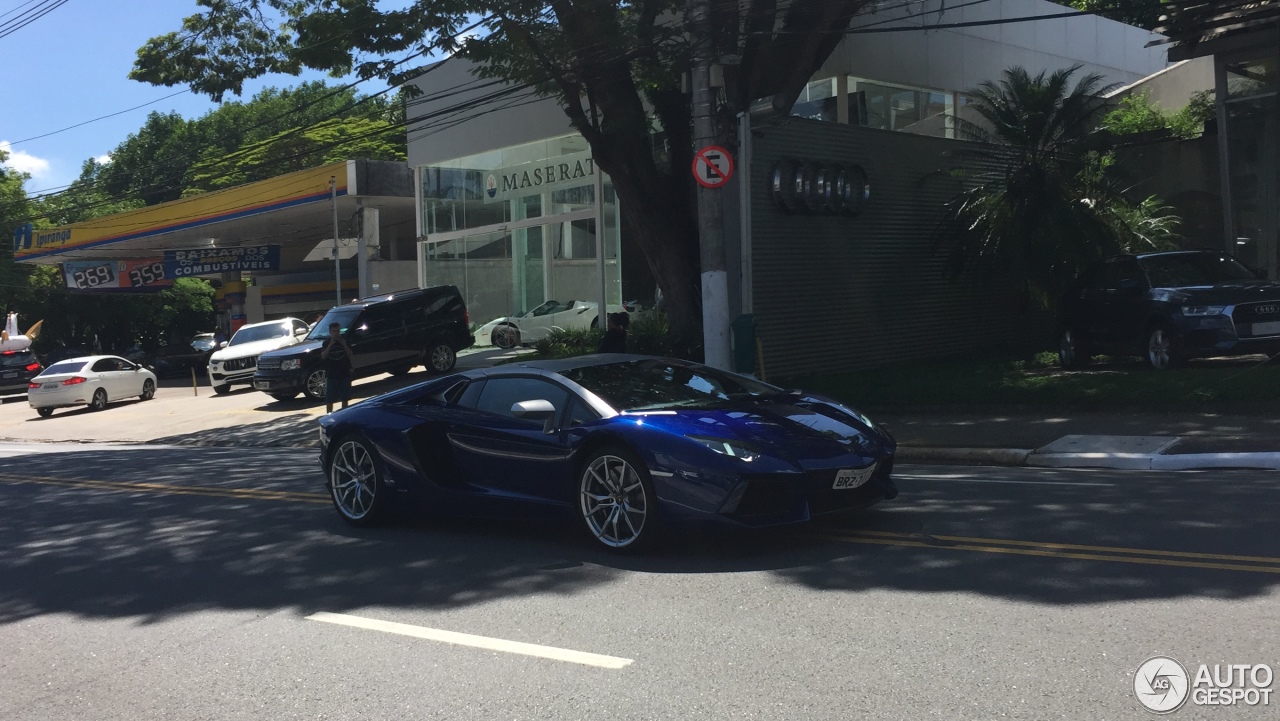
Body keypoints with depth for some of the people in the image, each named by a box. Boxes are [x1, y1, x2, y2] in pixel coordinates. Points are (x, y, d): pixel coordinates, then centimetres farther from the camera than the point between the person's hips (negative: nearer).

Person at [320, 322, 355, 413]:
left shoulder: (344, 341, 4)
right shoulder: (327, 343, 0)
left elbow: (350, 355, -1)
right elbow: (323, 356, -12)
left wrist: (344, 345, -16)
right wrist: (330, 345, -21)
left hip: (344, 374, 2)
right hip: (331, 375, -2)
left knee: (345, 398, 9)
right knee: (329, 399, -2)